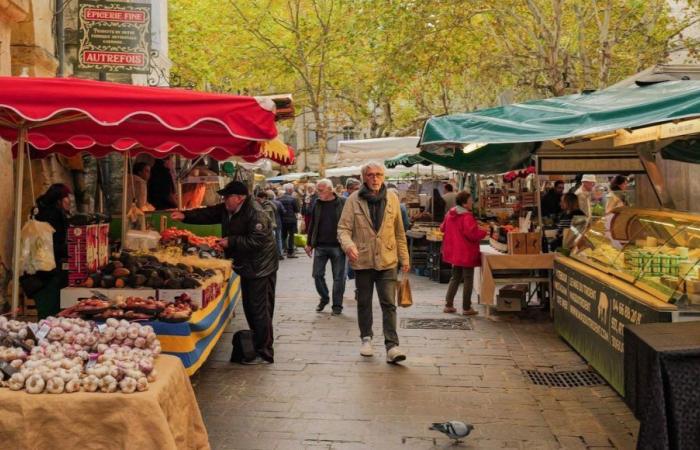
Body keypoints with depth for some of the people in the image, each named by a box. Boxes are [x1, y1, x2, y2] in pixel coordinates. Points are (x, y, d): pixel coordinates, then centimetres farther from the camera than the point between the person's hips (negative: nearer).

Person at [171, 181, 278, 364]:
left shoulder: (256, 215, -22)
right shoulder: (226, 210, 8)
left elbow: (256, 241, -28)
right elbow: (206, 214, 6)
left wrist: (231, 242, -23)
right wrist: (185, 216, -8)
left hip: (260, 269, -10)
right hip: (246, 267, 10)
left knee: (260, 311, -6)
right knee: (249, 308, 17)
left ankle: (264, 354, 2)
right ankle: (257, 345, 29)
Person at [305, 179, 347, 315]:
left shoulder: (342, 203, -6)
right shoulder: (317, 204, 7)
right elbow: (312, 225, 13)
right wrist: (309, 243, 11)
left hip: (337, 247, -4)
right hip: (320, 246, 4)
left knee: (338, 277, 3)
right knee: (317, 274, 6)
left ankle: (337, 305, 15)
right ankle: (324, 298, 28)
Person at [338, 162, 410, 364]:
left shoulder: (392, 198, 4)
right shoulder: (354, 200, -3)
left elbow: (399, 232, 10)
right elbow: (343, 228, -5)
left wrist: (404, 258, 10)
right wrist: (348, 245, -26)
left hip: (387, 261, 0)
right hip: (362, 260, 0)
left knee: (389, 304, -5)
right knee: (364, 303, 14)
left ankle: (392, 346, -5)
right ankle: (366, 338, 31)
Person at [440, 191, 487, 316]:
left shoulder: (450, 214, 5)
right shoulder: (467, 217, -20)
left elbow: (442, 228, 16)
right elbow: (473, 234, -25)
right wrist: (484, 232, -8)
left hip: (454, 252, 8)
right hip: (466, 253, -8)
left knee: (455, 278, 19)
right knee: (468, 280, 2)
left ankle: (448, 305, 19)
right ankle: (466, 308, 6)